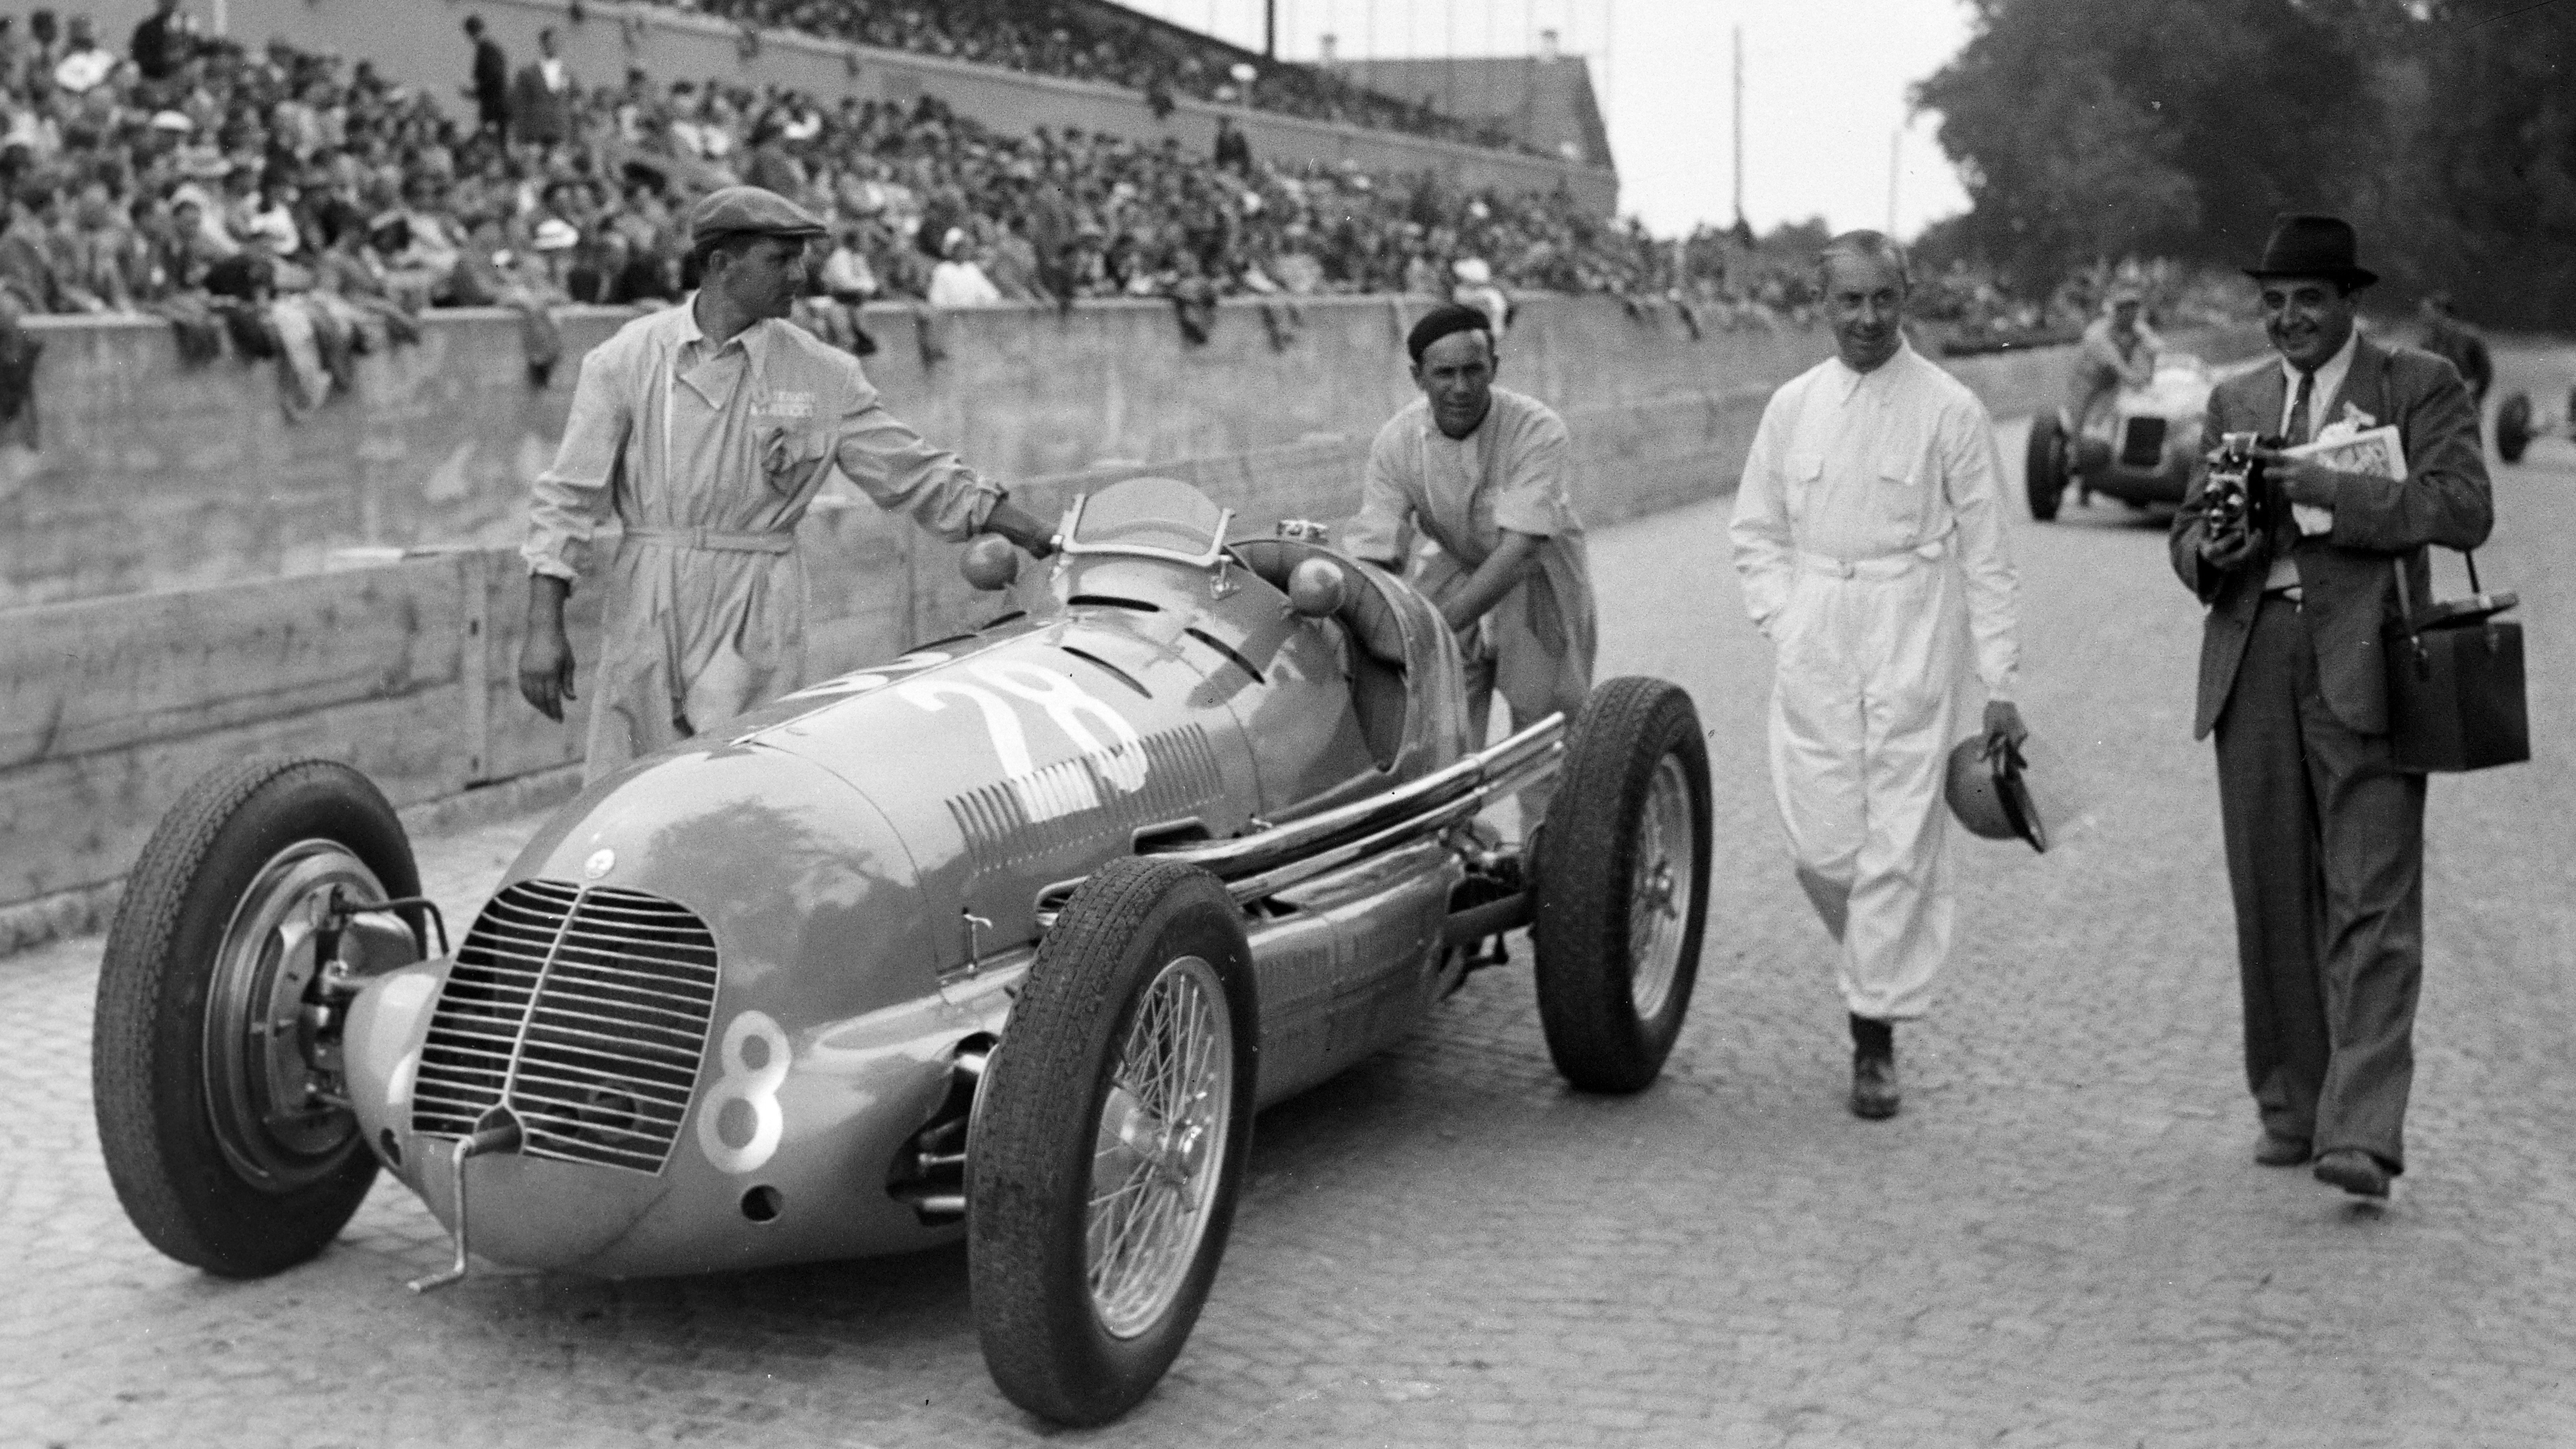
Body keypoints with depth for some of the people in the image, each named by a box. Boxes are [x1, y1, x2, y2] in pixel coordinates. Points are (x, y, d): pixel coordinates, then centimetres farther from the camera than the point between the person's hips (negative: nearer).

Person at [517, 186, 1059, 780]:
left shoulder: (825, 376, 3)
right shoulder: (627, 359, 0)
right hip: (644, 615, 1)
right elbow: (568, 498, 1)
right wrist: (544, 626, -6)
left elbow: (918, 475, 7)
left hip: (757, 620, 0)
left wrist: (1050, 545, 3)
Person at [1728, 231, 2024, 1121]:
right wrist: (1783, 621, 1)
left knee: (1899, 838, -4)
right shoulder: (1794, 406, 8)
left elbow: (1985, 552, 0)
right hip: (1813, 635, 3)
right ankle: (1883, 972, 30)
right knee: (1821, 842, 1)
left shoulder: (1948, 408, -2)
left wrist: (2001, 684, -2)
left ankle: (1875, 1037, 4)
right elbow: (1756, 530, 17)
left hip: (1912, 632, -3)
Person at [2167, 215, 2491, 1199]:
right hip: (2254, 662, 5)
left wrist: (2327, 489, -17)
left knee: (2373, 904, -10)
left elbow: (2464, 509, -9)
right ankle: (2289, 1109, 17)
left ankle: (2363, 1135, -14)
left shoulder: (2421, 387, 4)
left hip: (2364, 664, -4)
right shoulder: (2236, 403, 18)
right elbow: (2188, 531, 17)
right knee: (2271, 899, 7)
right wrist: (2212, 552, -7)